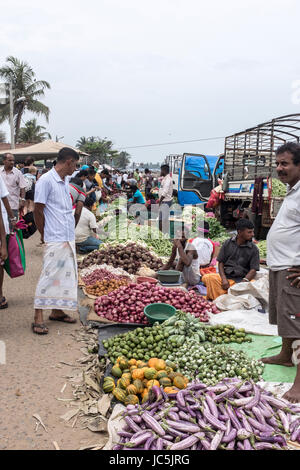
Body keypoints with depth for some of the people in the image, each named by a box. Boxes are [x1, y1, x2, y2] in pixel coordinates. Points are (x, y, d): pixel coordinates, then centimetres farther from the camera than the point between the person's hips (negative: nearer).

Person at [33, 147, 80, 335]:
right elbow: (38, 210, -11)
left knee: (66, 275, 12)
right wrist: (45, 235, -5)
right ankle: (38, 318, 3)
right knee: (49, 276, -5)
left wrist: (72, 231, 13)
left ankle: (57, 311, 24)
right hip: (55, 240, -9)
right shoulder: (46, 180, -12)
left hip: (69, 238, 9)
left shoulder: (66, 181, 14)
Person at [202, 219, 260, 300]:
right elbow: (221, 262, 8)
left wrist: (244, 282, -19)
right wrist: (224, 279, -9)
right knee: (207, 277, -27)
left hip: (241, 278, -1)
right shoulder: (228, 243, 8)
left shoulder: (253, 249, 4)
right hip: (226, 276, 1)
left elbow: (253, 270, -1)